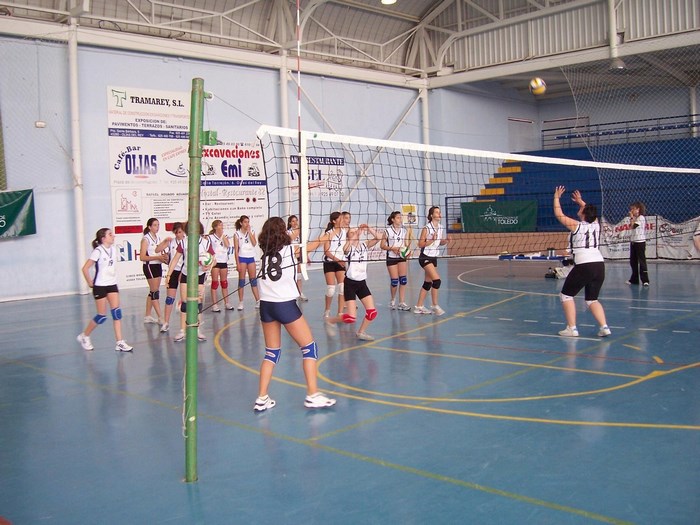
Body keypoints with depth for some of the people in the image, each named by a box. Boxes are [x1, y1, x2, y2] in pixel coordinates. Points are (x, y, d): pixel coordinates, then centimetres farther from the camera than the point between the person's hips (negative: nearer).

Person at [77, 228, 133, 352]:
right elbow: (85, 268, -15)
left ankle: (120, 343, -3)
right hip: (100, 286, -6)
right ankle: (84, 336, 22)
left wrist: (113, 277, 12)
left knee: (117, 312, -4)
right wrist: (90, 283, -9)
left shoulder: (113, 249, 4)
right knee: (102, 316, 0)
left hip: (112, 285, 6)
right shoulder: (98, 251, -16)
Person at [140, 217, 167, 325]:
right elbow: (142, 257, -15)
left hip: (158, 266, 8)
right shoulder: (146, 239, -10)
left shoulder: (158, 238, 13)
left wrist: (164, 256, 2)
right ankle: (160, 318, -8)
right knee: (155, 292, -8)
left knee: (152, 292, 11)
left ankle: (147, 316, 18)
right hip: (150, 266, -8)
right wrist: (157, 257, -23)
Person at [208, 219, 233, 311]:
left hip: (224, 261, 4)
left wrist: (222, 235, -7)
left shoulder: (225, 236, 8)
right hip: (215, 262, -4)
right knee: (215, 283, -3)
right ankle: (214, 304, 0)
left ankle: (226, 303, 16)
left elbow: (227, 245, -7)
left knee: (224, 282, 10)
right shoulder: (211, 237, -3)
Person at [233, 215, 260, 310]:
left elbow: (254, 243, -8)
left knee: (253, 280, 6)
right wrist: (237, 263, -10)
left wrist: (249, 232, -9)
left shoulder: (252, 232, 8)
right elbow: (236, 250, -4)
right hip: (242, 258, -3)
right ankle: (241, 302, 4)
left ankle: (258, 301, 7)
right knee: (242, 280, -1)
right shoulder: (237, 234, -2)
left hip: (251, 258, 3)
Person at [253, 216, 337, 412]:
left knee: (272, 352, 15)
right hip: (286, 305, -5)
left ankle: (262, 399, 11)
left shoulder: (264, 254, 6)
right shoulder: (289, 249, -4)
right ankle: (312, 395, 4)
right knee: (309, 347, 6)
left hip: (266, 306, 5)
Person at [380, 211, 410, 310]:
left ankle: (401, 302, -1)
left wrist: (407, 251, -6)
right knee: (394, 281, -4)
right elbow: (382, 246, -4)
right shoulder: (388, 231, -5)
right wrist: (392, 248, -17)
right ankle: (393, 300, 20)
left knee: (403, 280, -5)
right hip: (391, 258, -4)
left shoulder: (404, 230, 7)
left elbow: (406, 244, 14)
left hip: (402, 257, 4)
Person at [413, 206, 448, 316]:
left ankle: (419, 307, 16)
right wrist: (432, 240, -26)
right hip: (425, 258, -7)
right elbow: (420, 244, -14)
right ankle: (435, 306, -6)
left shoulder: (440, 228, 5)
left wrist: (445, 241, -4)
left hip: (434, 258, 7)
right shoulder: (426, 228, -15)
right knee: (437, 280, -16)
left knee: (428, 283, 8)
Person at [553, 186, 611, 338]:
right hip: (599, 265, 6)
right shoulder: (596, 224, 11)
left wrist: (557, 197, 19)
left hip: (583, 266, -6)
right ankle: (604, 327, 3)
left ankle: (571, 328, 4)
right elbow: (591, 212, 35)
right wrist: (580, 201, 45)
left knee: (566, 295, 10)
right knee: (592, 299, 18)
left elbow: (559, 214, 8)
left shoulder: (576, 225, -2)